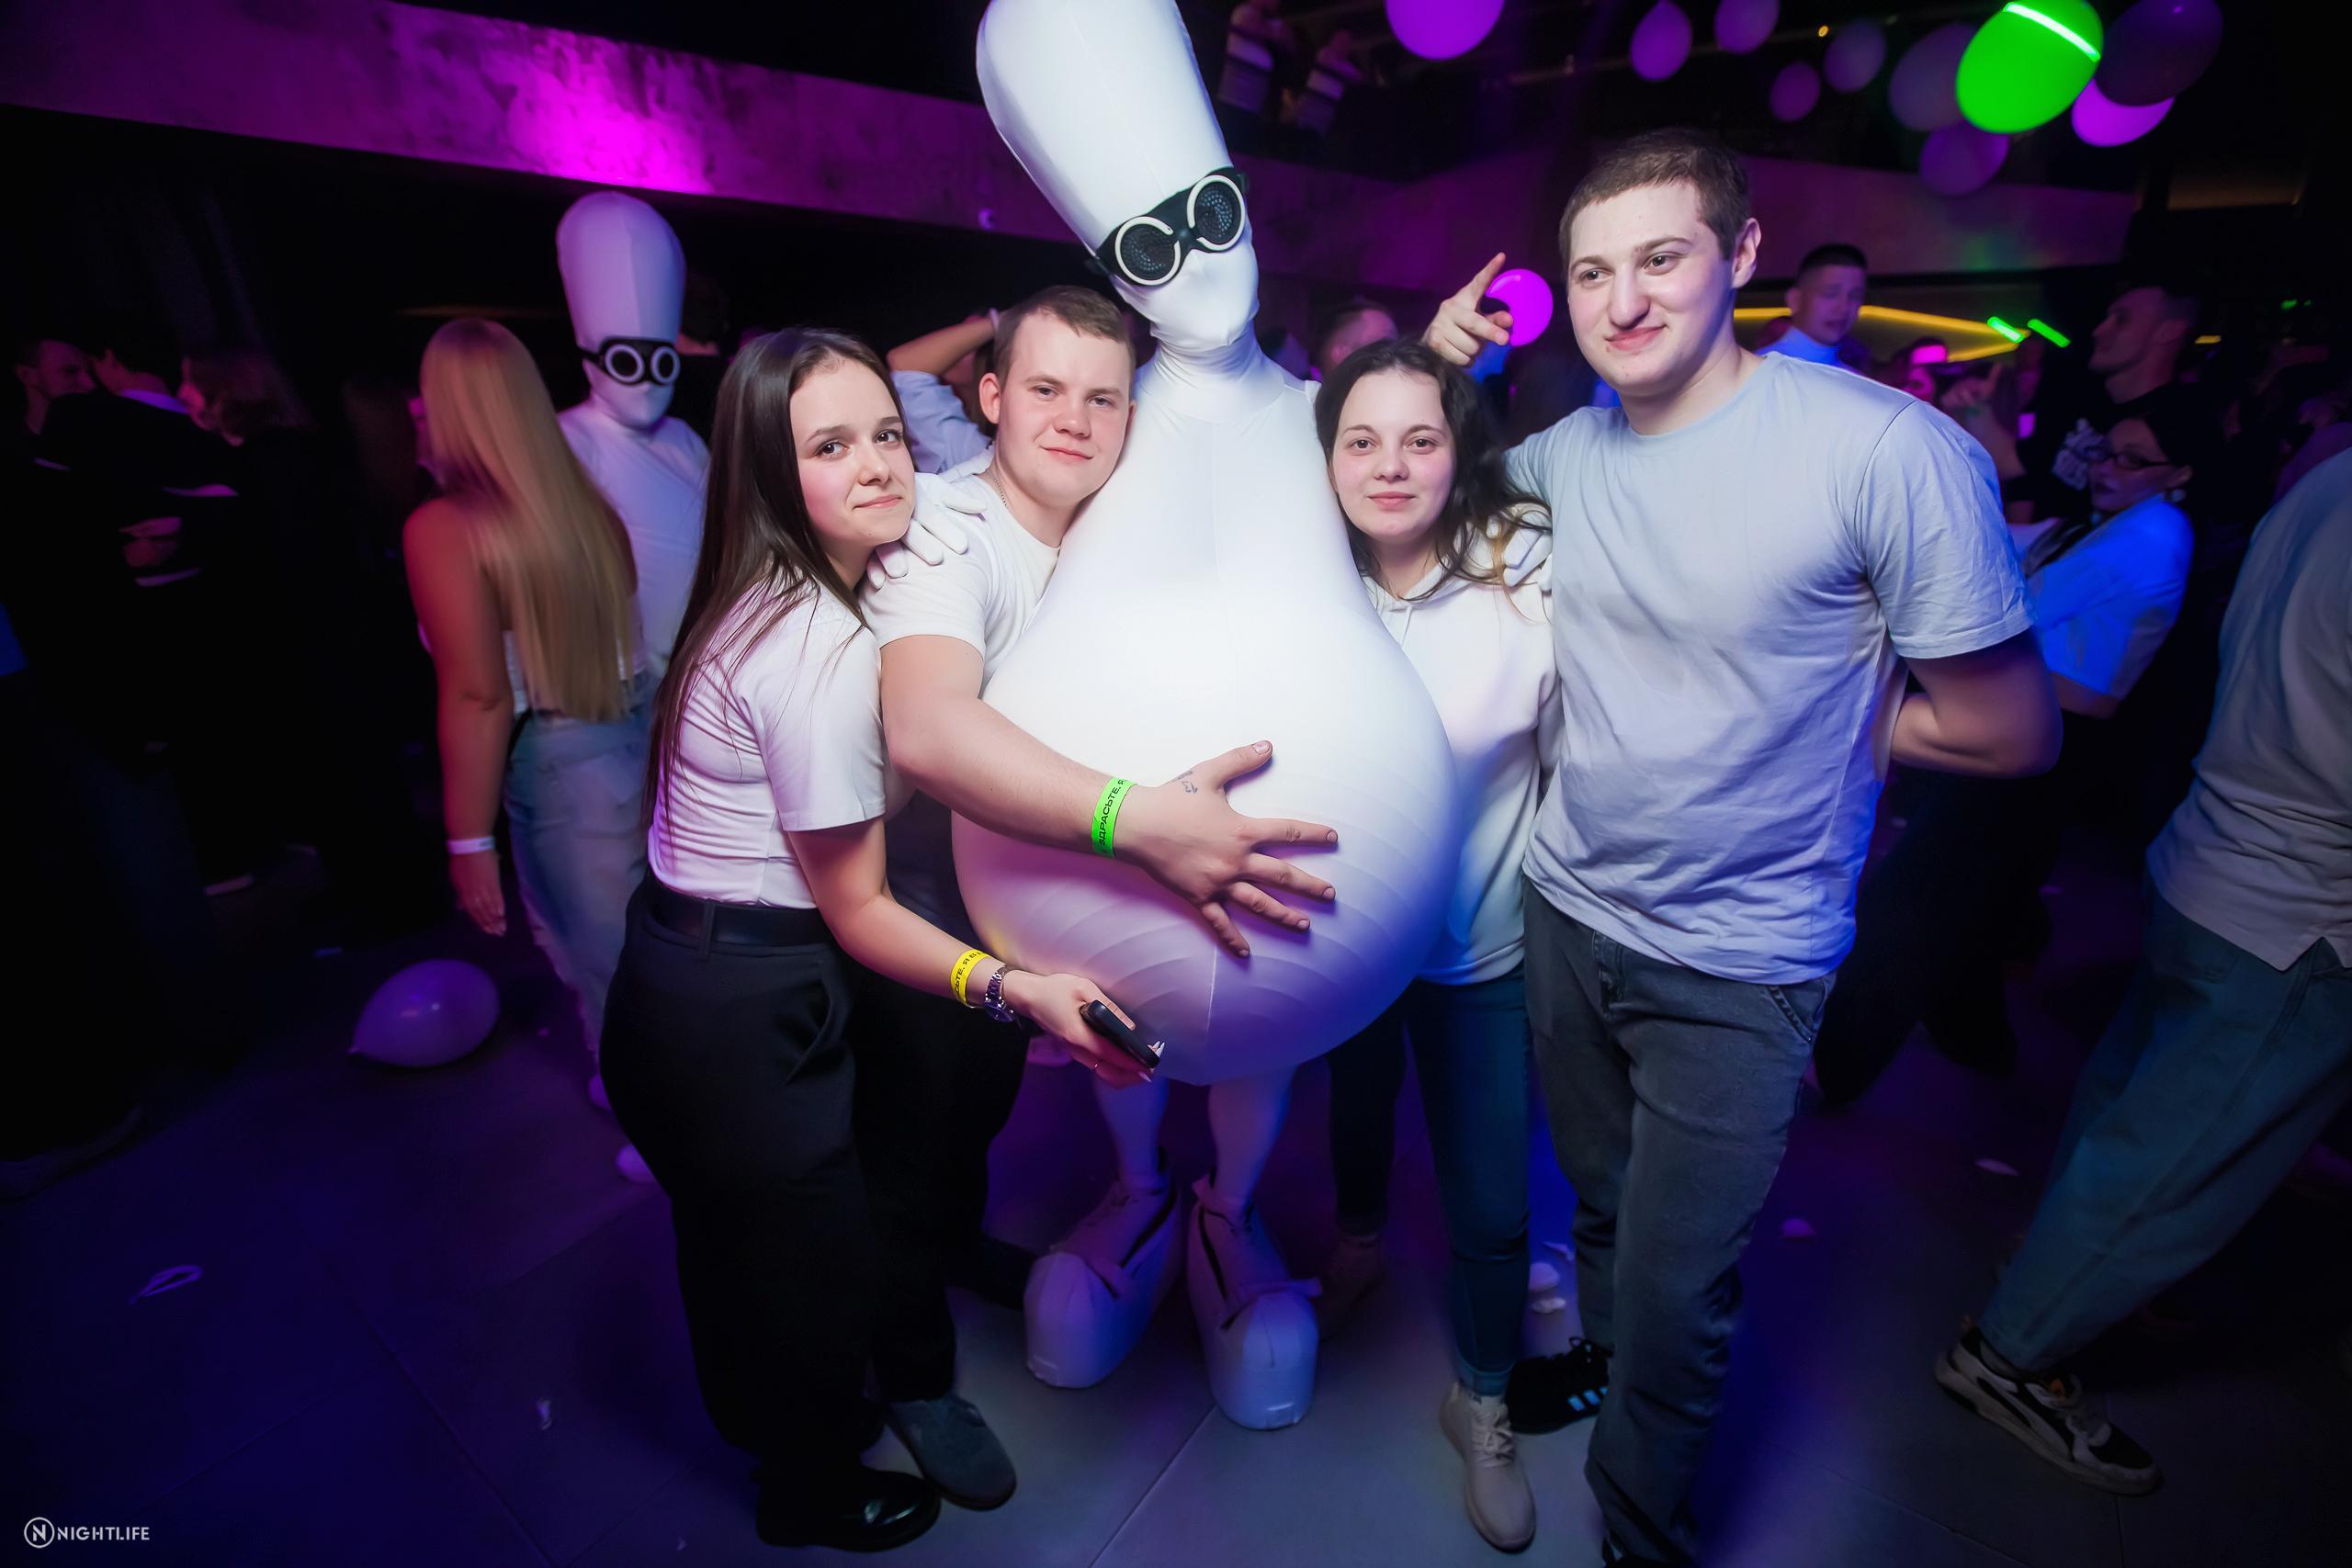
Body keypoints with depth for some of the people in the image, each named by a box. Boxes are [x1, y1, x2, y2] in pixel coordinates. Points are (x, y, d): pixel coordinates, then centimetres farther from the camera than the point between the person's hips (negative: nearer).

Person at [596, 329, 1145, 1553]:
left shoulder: (767, 600, 2)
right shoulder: (830, 653, -26)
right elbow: (856, 911, -21)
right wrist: (1016, 989, -31)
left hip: (674, 980, 9)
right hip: (741, 1017, -9)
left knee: (735, 1238, 30)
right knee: (816, 1256, 16)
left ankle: (770, 1420, 60)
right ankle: (814, 1491, 47)